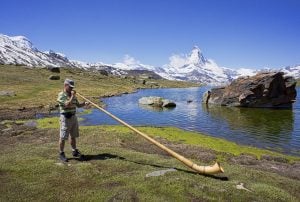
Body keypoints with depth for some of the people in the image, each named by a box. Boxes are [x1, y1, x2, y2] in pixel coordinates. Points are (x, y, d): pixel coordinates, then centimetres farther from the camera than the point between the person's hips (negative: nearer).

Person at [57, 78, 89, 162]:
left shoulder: (72, 95, 11)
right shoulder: (61, 95, -12)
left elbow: (78, 105, 15)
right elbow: (67, 105, -24)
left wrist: (84, 103, -3)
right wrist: (72, 96, -19)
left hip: (73, 117, 7)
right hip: (65, 117, -7)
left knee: (73, 136, 15)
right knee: (63, 137, 1)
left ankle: (75, 151, 28)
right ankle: (61, 154, 14)